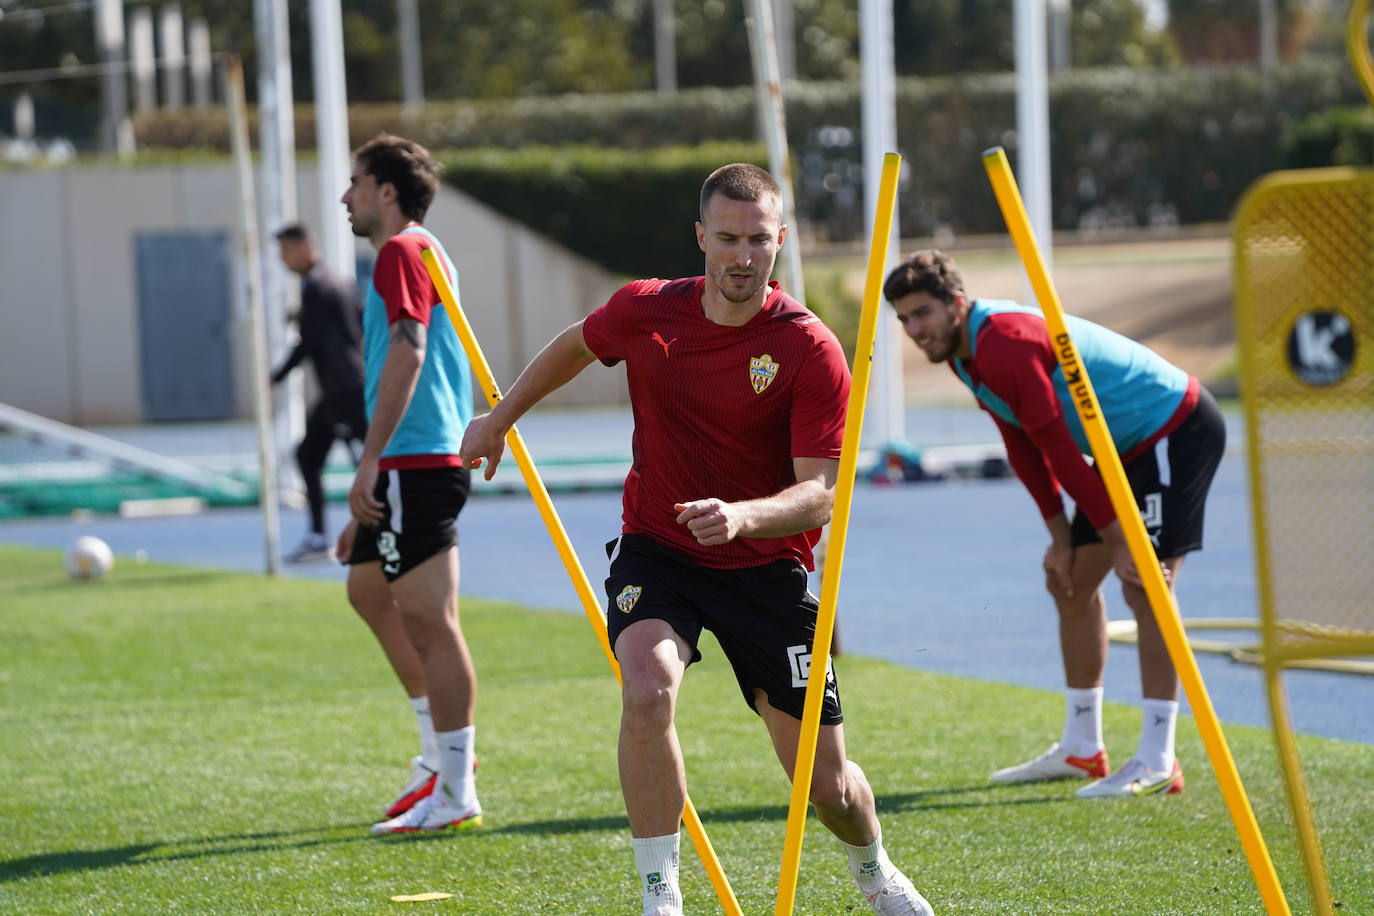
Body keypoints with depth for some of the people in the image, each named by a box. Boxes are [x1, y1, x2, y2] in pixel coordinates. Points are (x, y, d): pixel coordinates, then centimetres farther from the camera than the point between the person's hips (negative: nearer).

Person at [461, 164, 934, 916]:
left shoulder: (812, 352, -17)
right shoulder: (645, 311, -8)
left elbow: (820, 494, -21)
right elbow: (576, 346, 16)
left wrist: (741, 515, -40)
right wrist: (501, 416, 25)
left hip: (765, 567, -1)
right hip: (655, 550, 1)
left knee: (827, 785, 3)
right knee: (647, 692, -31)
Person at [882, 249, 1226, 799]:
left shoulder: (1004, 344, -26)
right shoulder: (963, 354, 4)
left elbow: (1059, 448, -26)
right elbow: (1024, 447, 10)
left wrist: (1118, 540, -25)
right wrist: (1060, 536, 5)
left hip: (1177, 429, -10)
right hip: (1127, 447, 10)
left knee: (1143, 584, -17)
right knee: (1072, 582, 11)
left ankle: (1157, 762, -18)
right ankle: (1081, 749, 20)